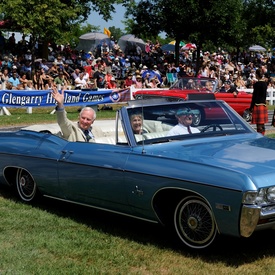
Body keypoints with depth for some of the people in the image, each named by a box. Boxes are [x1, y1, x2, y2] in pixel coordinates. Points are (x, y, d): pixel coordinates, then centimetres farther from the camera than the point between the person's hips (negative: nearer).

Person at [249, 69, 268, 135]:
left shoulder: (257, 84, -13)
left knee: (259, 125, -6)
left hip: (257, 105, -7)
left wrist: (251, 107, -9)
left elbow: (254, 96, -13)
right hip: (264, 105, 7)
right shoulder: (265, 83, 8)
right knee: (262, 125, 12)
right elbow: (264, 95, 13)